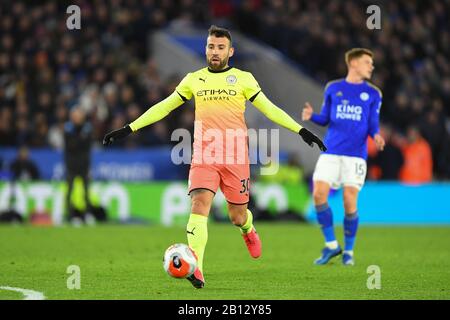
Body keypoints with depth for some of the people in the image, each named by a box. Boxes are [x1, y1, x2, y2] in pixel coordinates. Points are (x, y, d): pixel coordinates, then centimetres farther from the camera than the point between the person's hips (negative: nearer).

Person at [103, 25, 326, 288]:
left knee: (238, 216, 5)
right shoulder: (194, 80, 11)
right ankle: (196, 270, -29)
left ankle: (248, 229, 45)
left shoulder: (243, 78, 6)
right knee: (199, 204, -20)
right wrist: (129, 129, 11)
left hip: (236, 158, 0)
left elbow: (269, 108, 7)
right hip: (204, 157, 1)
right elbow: (163, 107, 16)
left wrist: (300, 130, -2)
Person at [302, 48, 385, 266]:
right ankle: (331, 245, 5)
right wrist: (311, 116, -7)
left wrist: (376, 136, -17)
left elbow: (373, 125, 6)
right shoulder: (333, 88, 11)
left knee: (350, 202, -6)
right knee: (319, 194, -10)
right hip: (330, 152, 1)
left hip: (356, 154, -1)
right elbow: (325, 119, 14)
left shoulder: (373, 94, 8)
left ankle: (348, 251, 11)